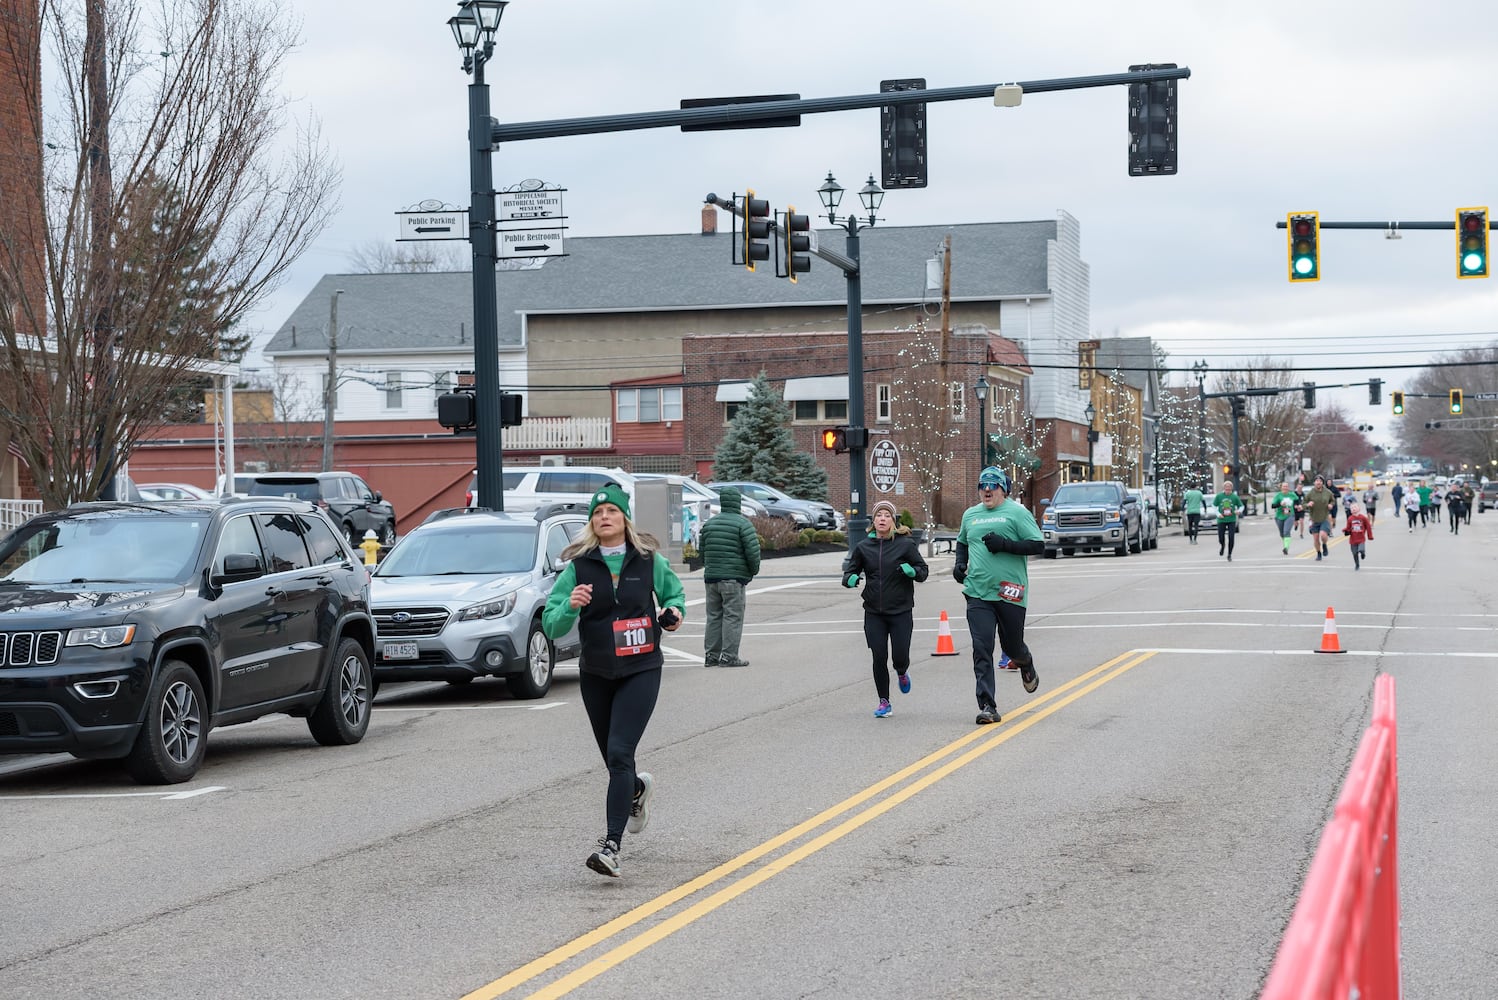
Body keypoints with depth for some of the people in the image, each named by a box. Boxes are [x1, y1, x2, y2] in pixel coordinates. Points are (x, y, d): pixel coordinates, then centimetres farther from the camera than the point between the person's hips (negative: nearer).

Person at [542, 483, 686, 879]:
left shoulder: (649, 562, -1)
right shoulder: (579, 567, -3)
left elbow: (673, 592, 20)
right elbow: (551, 626, -7)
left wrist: (674, 611, -2)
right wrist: (571, 605, -27)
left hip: (641, 671, -3)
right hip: (596, 673, 3)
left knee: (619, 754, -17)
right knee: (613, 758, 15)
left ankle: (612, 845, -20)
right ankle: (638, 789, 52)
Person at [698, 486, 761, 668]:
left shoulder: (709, 523, 11)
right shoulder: (742, 523, -9)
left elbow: (702, 549, 15)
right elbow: (753, 550, -13)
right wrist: (753, 571, 2)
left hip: (711, 577, 6)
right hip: (734, 578, -6)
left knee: (714, 616, 12)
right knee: (733, 616, -2)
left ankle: (711, 655, 13)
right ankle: (729, 656, -4)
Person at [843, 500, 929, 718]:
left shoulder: (905, 544, -3)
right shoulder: (863, 547, 4)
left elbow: (923, 570, 1)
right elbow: (850, 570, 11)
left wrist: (912, 571, -21)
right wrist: (850, 579, -13)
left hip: (901, 611, -2)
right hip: (873, 612, 2)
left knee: (900, 657, -3)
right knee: (879, 658, -3)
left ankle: (902, 673, 35)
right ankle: (884, 702, 12)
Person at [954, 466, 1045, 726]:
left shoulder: (1017, 512, -3)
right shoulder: (970, 515, 13)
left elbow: (1038, 545, -9)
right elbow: (962, 542, 31)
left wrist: (1005, 544, -18)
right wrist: (960, 563, 12)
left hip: (1010, 594, -3)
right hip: (978, 594, 3)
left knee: (1012, 646, 10)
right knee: (981, 650, -9)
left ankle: (1027, 666, 47)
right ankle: (987, 707, -9)